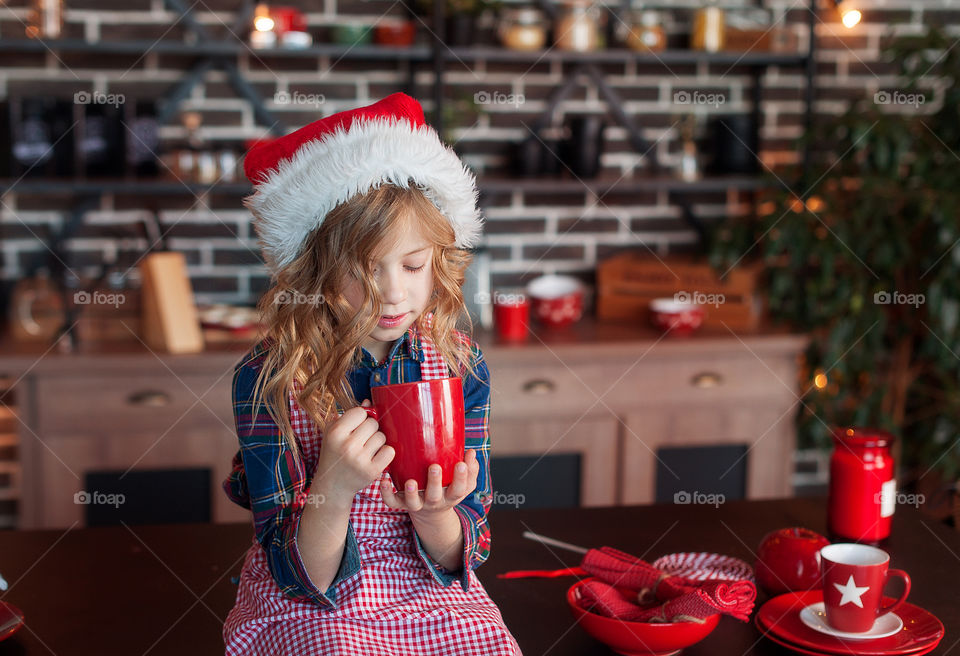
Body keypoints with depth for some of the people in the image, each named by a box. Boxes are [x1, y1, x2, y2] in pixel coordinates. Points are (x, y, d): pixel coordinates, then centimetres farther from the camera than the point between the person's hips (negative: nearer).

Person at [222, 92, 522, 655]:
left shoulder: (460, 366, -5)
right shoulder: (269, 379, -13)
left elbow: (462, 557, -2)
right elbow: (300, 577, -12)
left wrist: (431, 513, -24)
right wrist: (333, 490, -30)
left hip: (433, 598, 2)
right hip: (308, 609, -2)